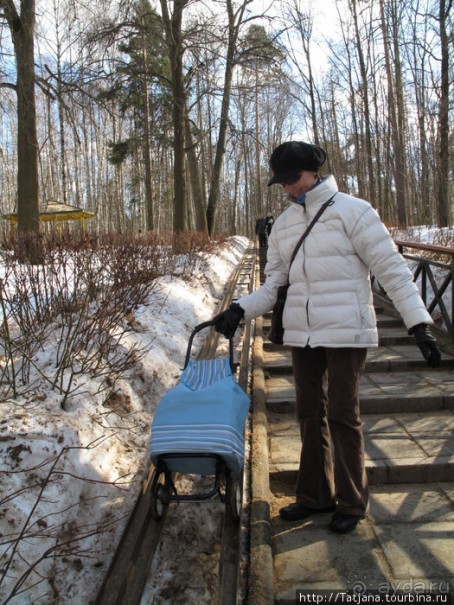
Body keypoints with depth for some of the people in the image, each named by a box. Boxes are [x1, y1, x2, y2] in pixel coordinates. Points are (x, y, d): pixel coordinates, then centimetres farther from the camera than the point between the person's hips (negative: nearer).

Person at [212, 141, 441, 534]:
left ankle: (352, 502, 18)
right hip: (302, 333, 6)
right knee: (310, 414, 12)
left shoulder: (351, 210, -6)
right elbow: (274, 283, 11)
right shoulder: (283, 224, 11)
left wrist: (419, 323, -14)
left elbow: (392, 269, -8)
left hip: (345, 331, -6)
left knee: (342, 414, 0)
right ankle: (315, 495, 28)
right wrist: (240, 310, -5)